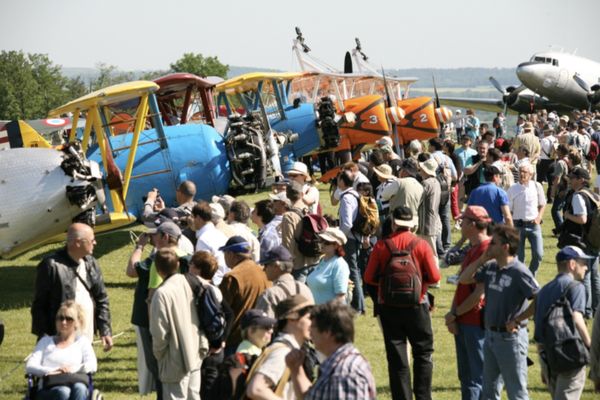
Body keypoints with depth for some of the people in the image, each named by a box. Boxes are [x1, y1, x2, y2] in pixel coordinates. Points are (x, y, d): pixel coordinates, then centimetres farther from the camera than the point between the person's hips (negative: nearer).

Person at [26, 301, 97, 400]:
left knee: (79, 388, -39)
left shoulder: (82, 341, 24)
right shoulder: (46, 341, 26)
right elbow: (29, 367, 10)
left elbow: (92, 366, 6)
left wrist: (73, 369, -14)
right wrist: (51, 372, -10)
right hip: (48, 390, 0)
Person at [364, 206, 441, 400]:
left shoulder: (381, 246, -6)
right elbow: (434, 277, -9)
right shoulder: (421, 245, -8)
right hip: (417, 305, -1)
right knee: (423, 354, 13)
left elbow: (369, 277, -4)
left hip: (389, 307, 1)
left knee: (396, 357, 6)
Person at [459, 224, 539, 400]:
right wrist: (483, 258, 0)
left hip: (510, 337, -8)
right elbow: (464, 279, 11)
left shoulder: (519, 272, -19)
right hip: (490, 335, 8)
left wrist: (517, 320, -19)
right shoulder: (490, 267, 5)